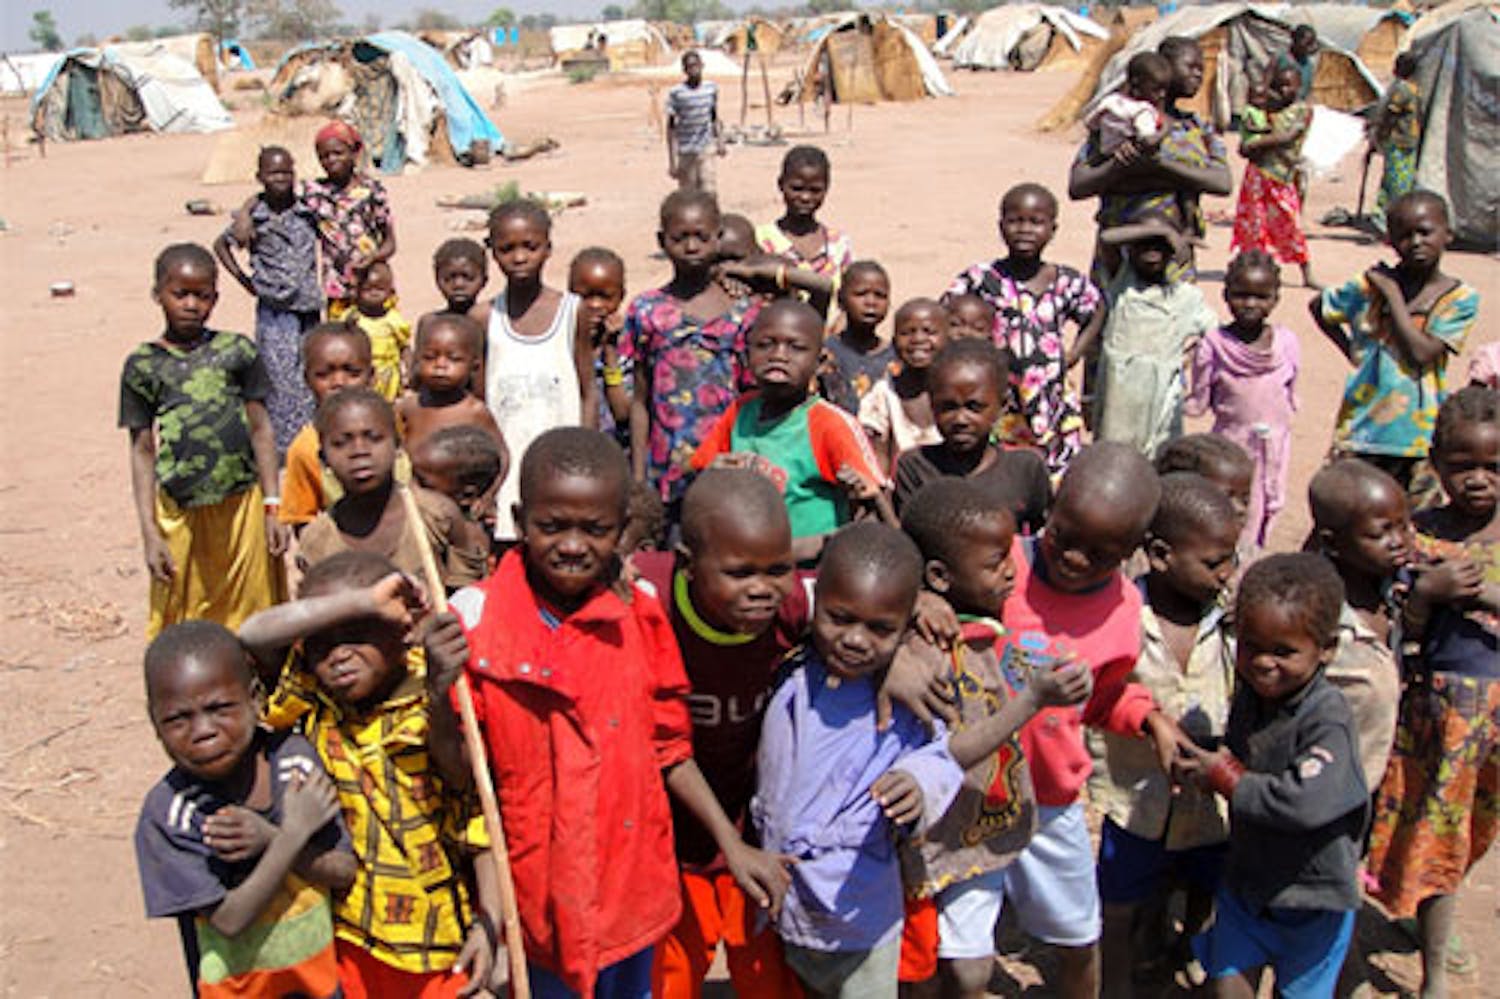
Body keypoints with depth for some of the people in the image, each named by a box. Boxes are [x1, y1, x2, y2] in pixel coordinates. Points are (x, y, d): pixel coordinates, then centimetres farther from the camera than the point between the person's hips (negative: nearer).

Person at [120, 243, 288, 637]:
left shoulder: (237, 350, 4)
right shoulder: (143, 365, 3)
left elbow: (260, 430, 6)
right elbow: (142, 450, 4)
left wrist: (272, 509, 2)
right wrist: (149, 532, -1)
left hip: (243, 505, 1)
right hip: (180, 514, 0)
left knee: (250, 622, 8)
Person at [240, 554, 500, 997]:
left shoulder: (441, 702, -15)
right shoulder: (313, 701, -10)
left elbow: (481, 818, -10)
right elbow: (253, 636, -27)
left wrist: (489, 921, -10)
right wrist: (363, 601, -33)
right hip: (350, 931, 1)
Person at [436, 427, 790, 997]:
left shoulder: (641, 613, -6)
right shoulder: (476, 617, -12)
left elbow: (669, 748, 4)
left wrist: (732, 844, 0)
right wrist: (440, 692, -25)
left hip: (632, 880, 2)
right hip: (540, 889, -2)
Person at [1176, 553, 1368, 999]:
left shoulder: (1328, 718, -27)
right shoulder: (1249, 695, -5)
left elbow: (1304, 804, -38)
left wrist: (1225, 778, -26)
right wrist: (1205, 762, -7)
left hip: (1313, 896, -5)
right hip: (1246, 876, 5)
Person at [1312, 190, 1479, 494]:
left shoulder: (1461, 299, -5)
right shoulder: (1372, 283, -1)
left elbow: (1421, 353, -18)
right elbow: (1319, 307, 15)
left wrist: (1393, 294, -13)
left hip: (1418, 432, -1)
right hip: (1362, 425, 1)